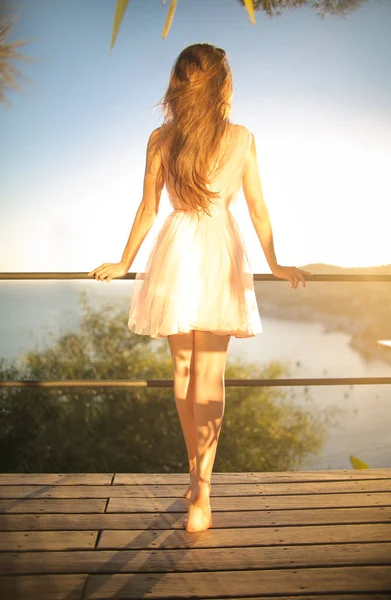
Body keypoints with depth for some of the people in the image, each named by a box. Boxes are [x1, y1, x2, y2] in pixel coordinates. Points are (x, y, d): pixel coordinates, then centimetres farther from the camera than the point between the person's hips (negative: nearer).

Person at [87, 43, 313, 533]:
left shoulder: (160, 139, 1)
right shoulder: (242, 138, 2)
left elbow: (148, 209, 3)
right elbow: (258, 209, 4)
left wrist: (124, 264, 15)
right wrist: (274, 264, 12)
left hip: (175, 254, 1)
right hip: (222, 257, 0)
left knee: (184, 368, 12)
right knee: (209, 374, 0)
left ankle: (196, 470, 25)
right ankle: (202, 490, -3)